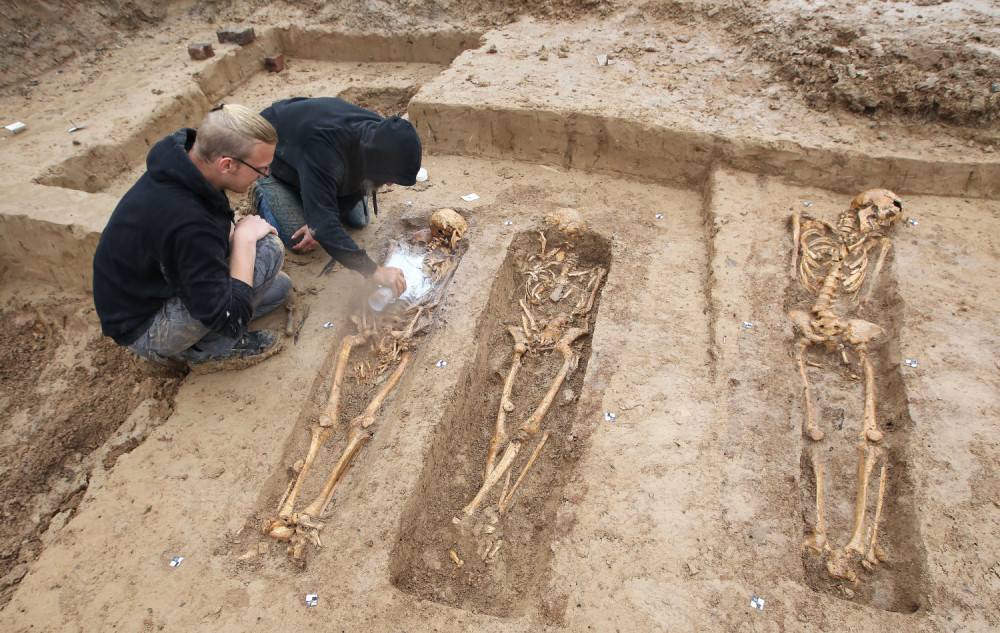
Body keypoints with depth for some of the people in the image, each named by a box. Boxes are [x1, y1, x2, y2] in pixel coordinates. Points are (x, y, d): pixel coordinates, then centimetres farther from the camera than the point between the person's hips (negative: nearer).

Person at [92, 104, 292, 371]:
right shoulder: (186, 221, -37)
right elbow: (231, 317, -32)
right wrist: (245, 238, -25)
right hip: (144, 328, -9)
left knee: (280, 286, 11)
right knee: (268, 249, -24)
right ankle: (210, 349, -8)